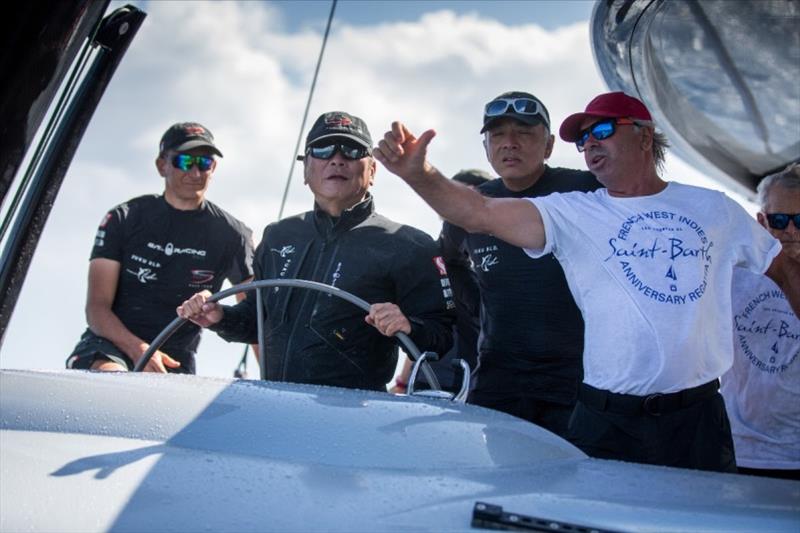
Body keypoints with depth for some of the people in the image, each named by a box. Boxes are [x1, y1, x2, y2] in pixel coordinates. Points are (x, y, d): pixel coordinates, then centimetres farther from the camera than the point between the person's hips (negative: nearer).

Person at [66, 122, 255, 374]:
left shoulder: (231, 234, 3)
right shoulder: (124, 219, 3)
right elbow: (97, 307, -4)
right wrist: (137, 349, -22)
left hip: (174, 363, 2)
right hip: (110, 344, -1)